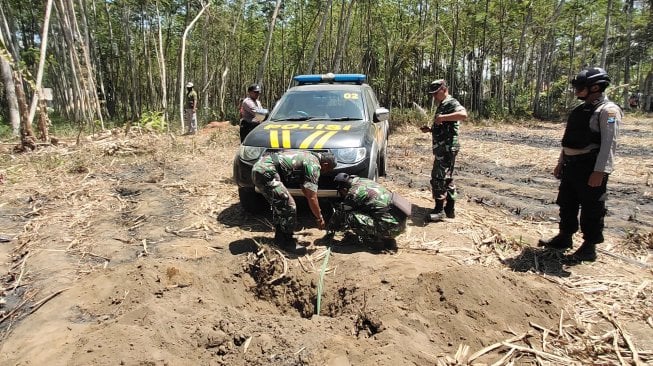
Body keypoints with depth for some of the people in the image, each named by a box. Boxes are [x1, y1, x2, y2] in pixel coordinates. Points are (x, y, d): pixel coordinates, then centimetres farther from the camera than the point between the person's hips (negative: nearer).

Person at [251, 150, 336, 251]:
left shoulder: (308, 157, 23)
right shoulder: (314, 165, -6)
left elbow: (305, 189, 33)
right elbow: (312, 197, -10)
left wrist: (317, 211, 38)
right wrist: (319, 218, 3)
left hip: (258, 168, 10)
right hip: (266, 172, -10)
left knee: (279, 205, 22)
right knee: (288, 207, -4)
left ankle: (280, 238, 31)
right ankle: (286, 242, 9)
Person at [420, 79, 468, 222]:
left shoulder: (451, 103, -11)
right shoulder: (442, 105, 20)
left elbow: (463, 114, -32)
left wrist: (442, 117, -31)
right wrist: (430, 129, 13)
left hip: (447, 147, -11)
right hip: (442, 147, 11)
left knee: (438, 178, -9)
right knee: (447, 177, 15)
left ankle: (439, 210, -3)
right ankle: (450, 209, 24)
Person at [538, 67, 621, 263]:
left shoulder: (608, 111, -12)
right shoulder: (580, 109, 13)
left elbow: (609, 143, -19)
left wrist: (599, 172, -24)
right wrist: (560, 162, 17)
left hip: (590, 168, -8)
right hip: (571, 165, 9)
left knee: (591, 209, 3)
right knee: (566, 204, 17)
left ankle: (589, 248, 16)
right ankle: (564, 238, 32)